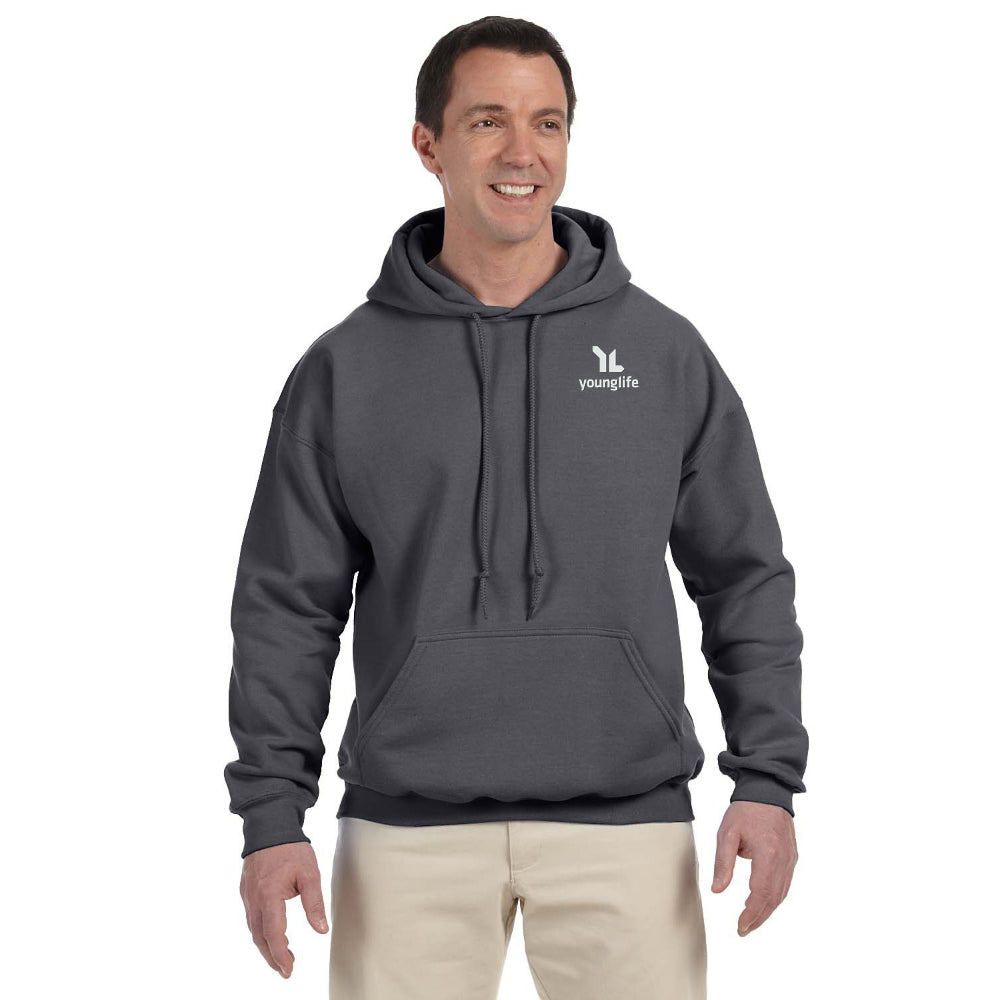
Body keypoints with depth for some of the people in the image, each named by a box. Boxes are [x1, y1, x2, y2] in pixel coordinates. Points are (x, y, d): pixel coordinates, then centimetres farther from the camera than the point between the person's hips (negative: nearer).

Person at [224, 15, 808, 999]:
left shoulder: (664, 352, 5)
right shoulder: (345, 370, 4)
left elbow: (744, 579, 8)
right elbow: (288, 607, 6)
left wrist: (767, 780, 1)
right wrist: (272, 814, -2)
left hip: (624, 823, 0)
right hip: (410, 826, 0)